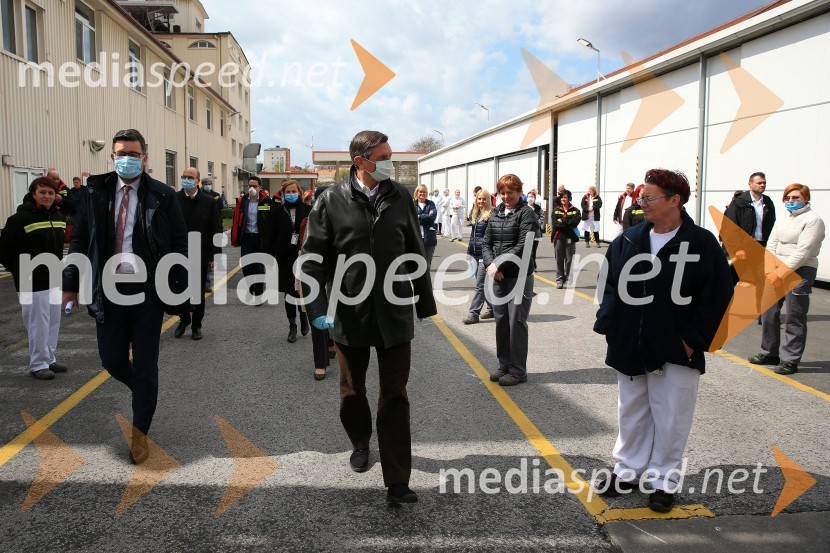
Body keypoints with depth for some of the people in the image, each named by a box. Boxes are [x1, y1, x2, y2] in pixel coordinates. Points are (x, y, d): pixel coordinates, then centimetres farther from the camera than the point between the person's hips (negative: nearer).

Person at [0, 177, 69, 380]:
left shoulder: (58, 216, 6)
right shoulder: (22, 218, -15)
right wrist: (16, 269, -5)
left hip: (54, 279, 7)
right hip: (33, 282, -7)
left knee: (54, 322, 14)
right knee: (38, 324, -1)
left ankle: (49, 359, 27)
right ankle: (38, 365, 11)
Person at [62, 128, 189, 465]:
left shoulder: (162, 196, -4)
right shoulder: (95, 193, 4)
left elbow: (180, 245, -2)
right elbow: (80, 242, 8)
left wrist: (179, 291, -6)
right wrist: (71, 284, 5)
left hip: (148, 290, -3)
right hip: (108, 289, 3)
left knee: (145, 365, 4)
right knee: (112, 361, 10)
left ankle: (140, 434, 20)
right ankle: (143, 390, 44)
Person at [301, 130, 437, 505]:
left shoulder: (400, 198, 1)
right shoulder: (331, 202, -6)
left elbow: (415, 254, 7)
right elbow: (314, 259, -5)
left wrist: (425, 302, 9)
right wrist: (317, 308, -13)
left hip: (395, 315, 1)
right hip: (349, 315, 0)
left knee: (395, 397, 2)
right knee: (352, 391, 18)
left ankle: (397, 482, 8)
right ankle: (360, 443, 46)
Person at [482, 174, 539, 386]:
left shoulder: (526, 213, -7)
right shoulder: (496, 214, 12)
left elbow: (523, 246, -16)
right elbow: (486, 242, 9)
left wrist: (499, 264, -18)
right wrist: (489, 264, -9)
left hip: (519, 276, -6)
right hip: (498, 276, 6)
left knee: (516, 322, -2)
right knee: (501, 321, 11)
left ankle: (518, 370, 9)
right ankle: (504, 365, 24)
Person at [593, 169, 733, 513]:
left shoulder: (702, 244, -9)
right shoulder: (628, 241, 2)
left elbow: (717, 297, -9)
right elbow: (609, 286, 8)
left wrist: (692, 340, -11)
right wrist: (608, 325, 0)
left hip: (675, 352, -4)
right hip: (629, 348, 4)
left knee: (670, 417, 8)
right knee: (632, 412, 17)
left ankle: (664, 480, 25)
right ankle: (628, 470, 33)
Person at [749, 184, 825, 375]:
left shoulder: (813, 220, -6)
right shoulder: (783, 220, 18)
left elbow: (802, 253, -15)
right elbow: (771, 246, 11)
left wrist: (781, 273, -17)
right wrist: (770, 271, -4)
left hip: (800, 272, -7)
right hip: (776, 272, 7)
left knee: (794, 318, -3)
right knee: (768, 312, 8)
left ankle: (790, 361, 4)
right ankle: (770, 353, 22)